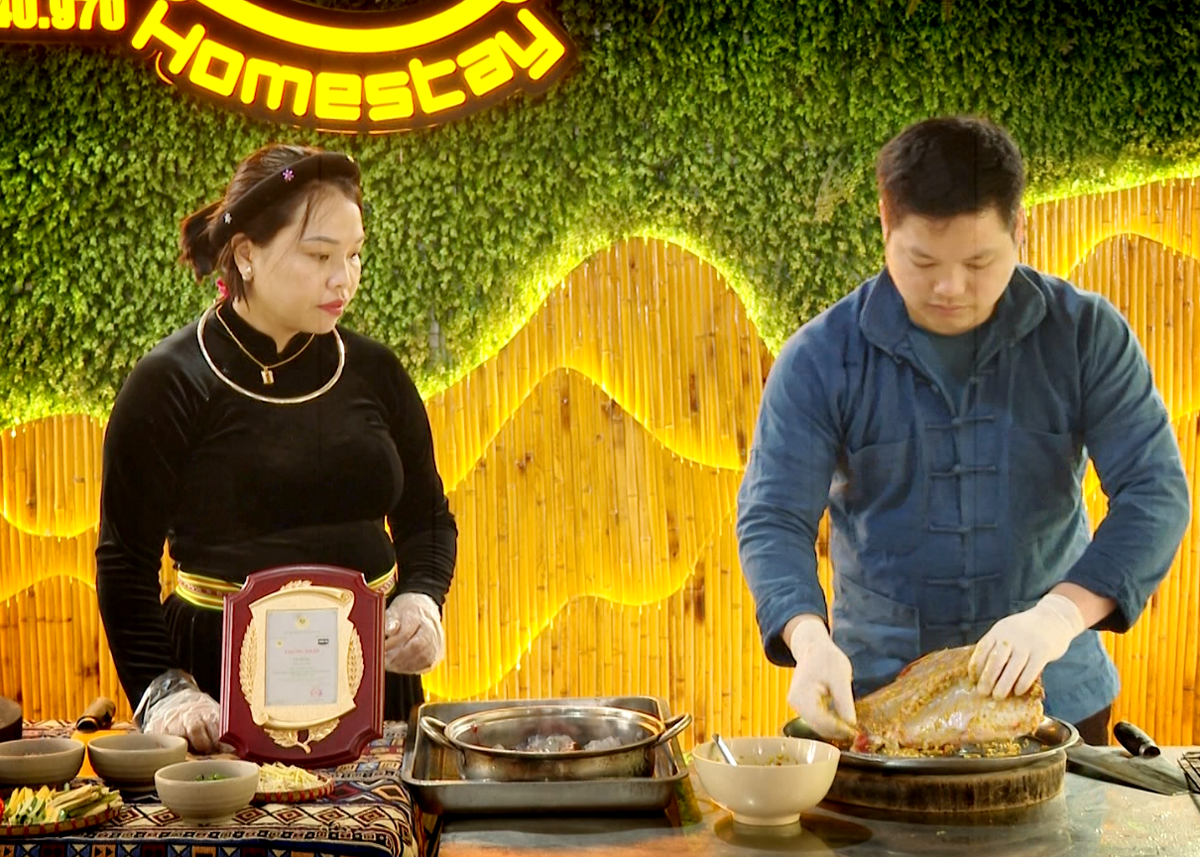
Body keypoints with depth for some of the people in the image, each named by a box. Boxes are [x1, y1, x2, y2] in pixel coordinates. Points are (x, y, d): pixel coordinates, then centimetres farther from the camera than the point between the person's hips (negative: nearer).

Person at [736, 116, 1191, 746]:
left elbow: (1155, 493, -10)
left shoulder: (1086, 335, -6)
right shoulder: (820, 359, -7)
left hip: (1054, 694, 1)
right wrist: (808, 639, -29)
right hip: (877, 695, -1)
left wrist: (1062, 613, -27)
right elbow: (772, 519, -9)